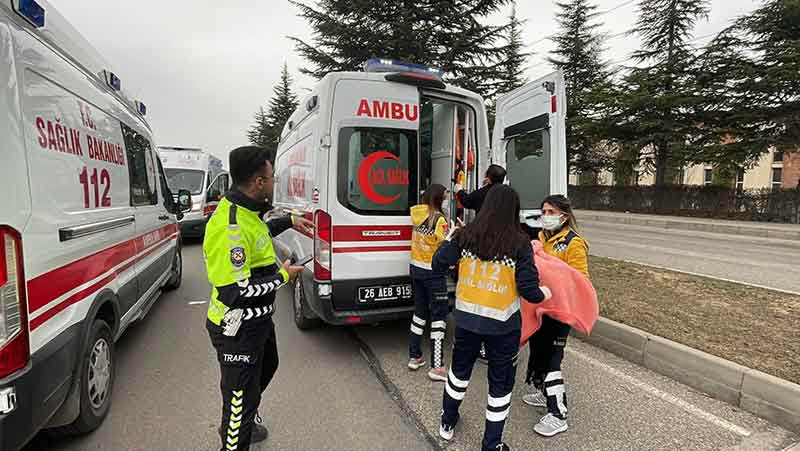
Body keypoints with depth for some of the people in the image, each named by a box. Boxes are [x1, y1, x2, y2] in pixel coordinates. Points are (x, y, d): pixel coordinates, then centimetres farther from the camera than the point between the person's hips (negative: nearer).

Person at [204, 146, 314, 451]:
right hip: (238, 330, -11)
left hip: (258, 319, 11)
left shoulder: (245, 210, 0)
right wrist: (283, 276, -21)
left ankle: (242, 424, 59)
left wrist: (290, 221, 20)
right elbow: (236, 292, -32)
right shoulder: (230, 228, -31)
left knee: (265, 367, 33)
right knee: (241, 397, 5)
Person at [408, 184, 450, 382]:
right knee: (439, 316, 1)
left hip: (416, 268, 7)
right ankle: (437, 367, 5)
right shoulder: (439, 219, -18)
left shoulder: (416, 213, 1)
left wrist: (443, 194, 17)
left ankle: (414, 357, 27)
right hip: (432, 272, -7)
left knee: (420, 311, 18)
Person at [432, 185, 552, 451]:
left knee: (460, 369, 26)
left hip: (466, 318, 3)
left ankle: (448, 423, 46)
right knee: (501, 382, 18)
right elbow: (528, 289, -14)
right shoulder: (520, 244, -14)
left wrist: (450, 239, 12)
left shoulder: (465, 235, -8)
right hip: (502, 325, -3)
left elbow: (438, 266, -4)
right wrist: (544, 293, 8)